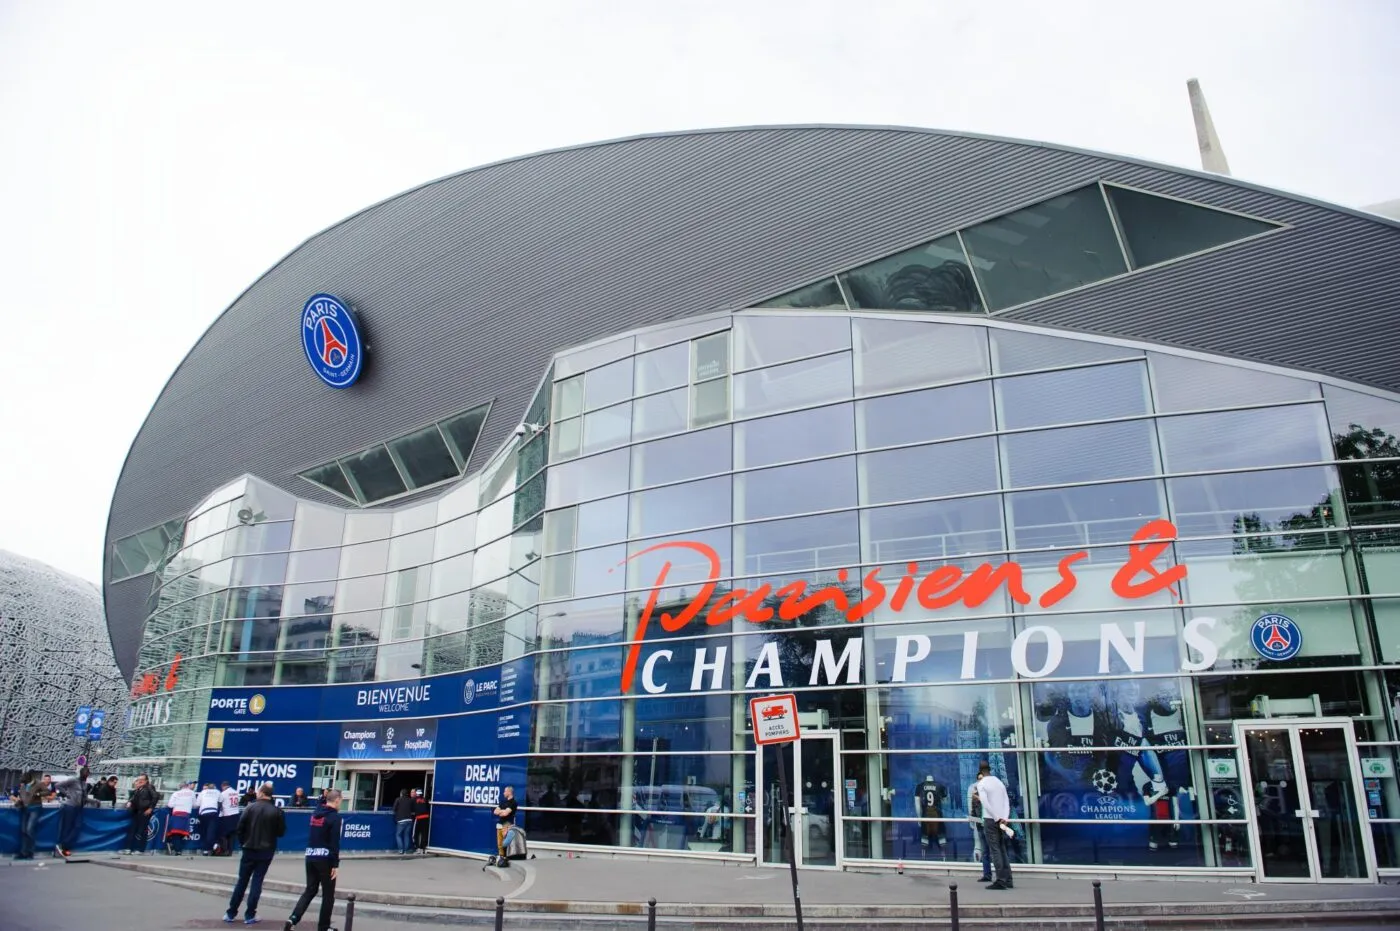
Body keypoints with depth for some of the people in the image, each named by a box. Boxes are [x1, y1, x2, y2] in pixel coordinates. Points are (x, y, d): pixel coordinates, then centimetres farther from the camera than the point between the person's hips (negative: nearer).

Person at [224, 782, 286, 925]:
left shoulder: (251, 808, -7)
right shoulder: (277, 812, -6)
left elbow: (240, 828, -8)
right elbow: (281, 832, -2)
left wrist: (243, 842, 8)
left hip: (249, 849, 0)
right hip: (266, 851, 0)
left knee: (242, 881, 11)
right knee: (257, 882, 5)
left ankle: (231, 913, 15)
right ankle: (250, 915, 4)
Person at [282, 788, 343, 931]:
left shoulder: (316, 813, 7)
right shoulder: (335, 817, -13)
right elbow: (335, 843, -16)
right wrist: (336, 864, -13)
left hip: (310, 857, 6)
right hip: (325, 859, -6)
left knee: (310, 890, 14)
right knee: (328, 894, 7)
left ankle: (293, 919, -2)